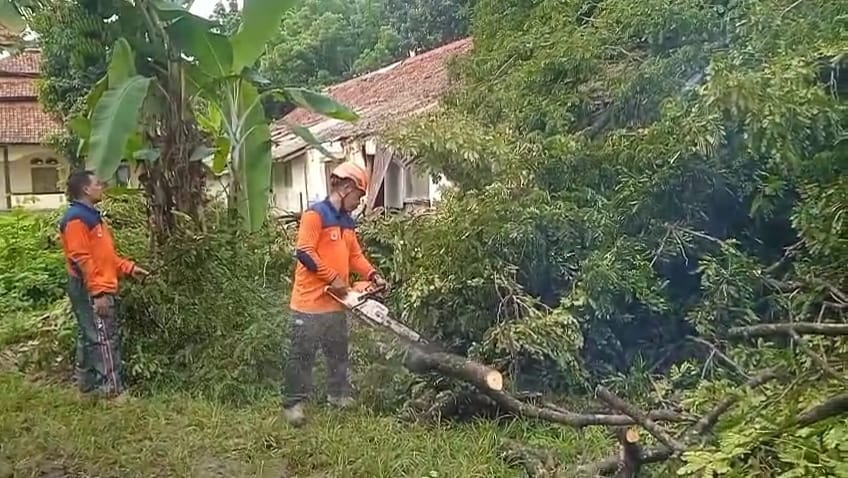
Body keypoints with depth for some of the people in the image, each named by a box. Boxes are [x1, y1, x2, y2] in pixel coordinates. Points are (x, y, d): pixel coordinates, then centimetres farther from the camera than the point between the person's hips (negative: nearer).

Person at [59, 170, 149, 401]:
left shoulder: (91, 216, 17)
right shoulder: (76, 219, -16)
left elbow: (105, 255, 21)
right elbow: (81, 259, -22)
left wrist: (128, 268, 12)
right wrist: (98, 291, -25)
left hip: (98, 289, 10)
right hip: (89, 290, -10)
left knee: (89, 337, 15)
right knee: (104, 338, -8)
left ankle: (87, 384, 25)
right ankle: (112, 390, -4)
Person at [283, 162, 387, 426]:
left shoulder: (347, 221, 12)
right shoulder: (315, 214, -15)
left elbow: (355, 255, 15)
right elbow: (304, 252, -21)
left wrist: (373, 275, -2)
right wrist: (334, 278, -19)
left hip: (336, 302, 9)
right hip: (310, 301, -9)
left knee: (338, 353, 18)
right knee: (303, 355, 1)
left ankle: (339, 395, 31)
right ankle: (293, 403, 11)